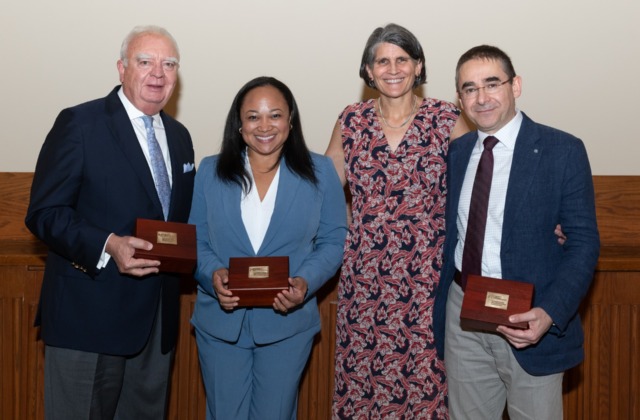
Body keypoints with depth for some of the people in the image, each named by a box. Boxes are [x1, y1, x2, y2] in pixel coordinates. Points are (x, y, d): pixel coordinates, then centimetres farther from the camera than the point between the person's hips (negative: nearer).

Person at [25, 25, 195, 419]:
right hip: (90, 317, -6)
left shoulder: (179, 136, 13)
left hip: (158, 319, 6)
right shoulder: (79, 123, -7)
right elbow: (44, 212, -11)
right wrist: (107, 246, -25)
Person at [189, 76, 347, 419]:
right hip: (220, 322, 1)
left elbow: (332, 241, 0)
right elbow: (195, 240, 3)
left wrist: (305, 282, -18)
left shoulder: (319, 172, -1)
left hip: (287, 323, -1)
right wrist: (213, 275, -18)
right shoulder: (211, 171, 2)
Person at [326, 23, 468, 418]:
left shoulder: (446, 119, -1)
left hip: (427, 274, -2)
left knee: (424, 379, 2)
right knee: (361, 377, 6)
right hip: (366, 276, 2)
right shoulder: (352, 120, 5)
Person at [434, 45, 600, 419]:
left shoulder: (563, 151, -10)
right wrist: (442, 304, 9)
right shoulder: (458, 151, 7)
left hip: (528, 319, -4)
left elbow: (584, 243, -10)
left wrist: (550, 313, -24)